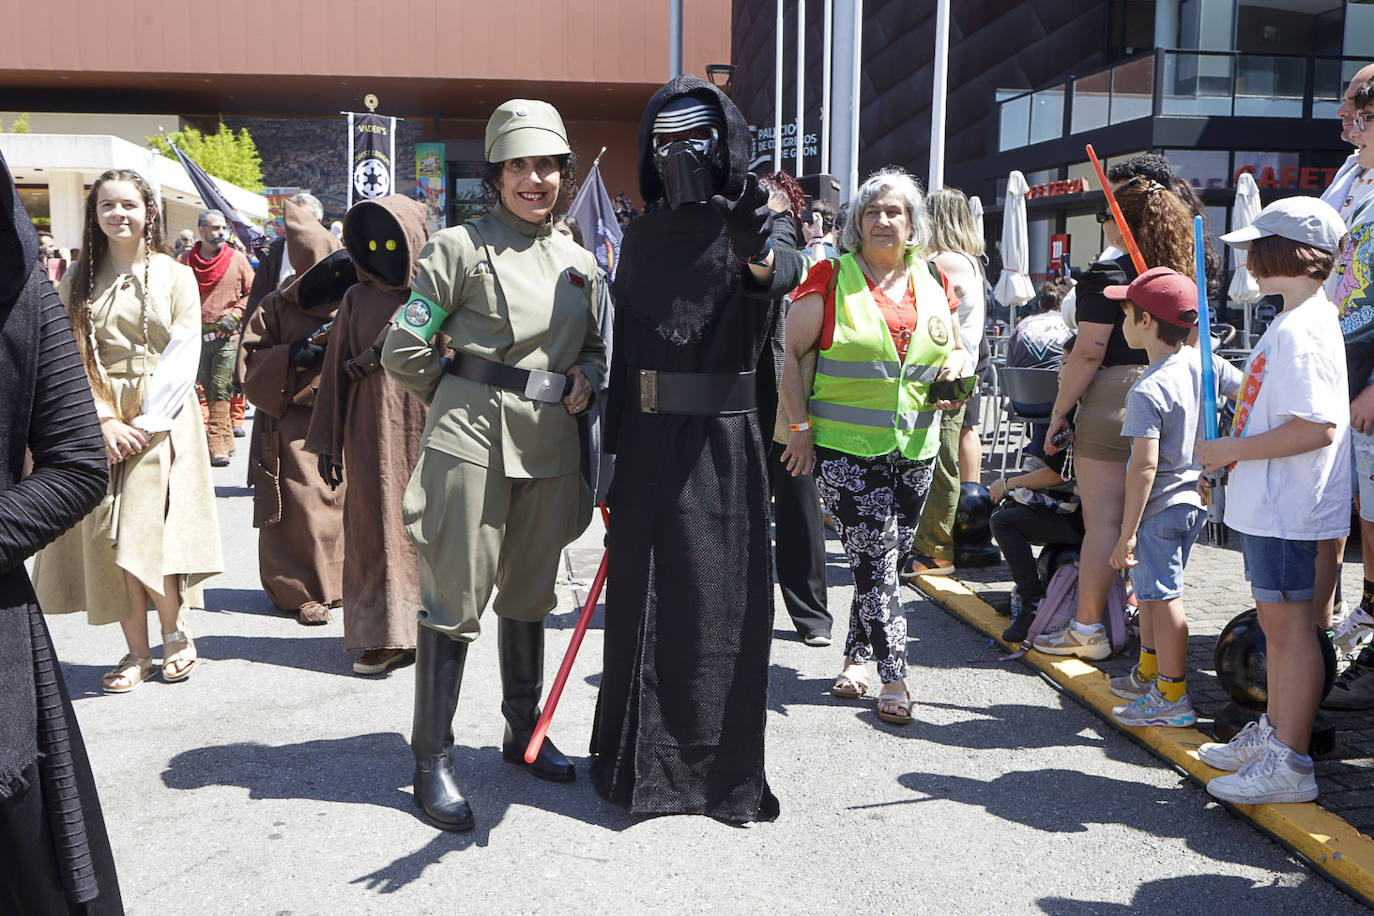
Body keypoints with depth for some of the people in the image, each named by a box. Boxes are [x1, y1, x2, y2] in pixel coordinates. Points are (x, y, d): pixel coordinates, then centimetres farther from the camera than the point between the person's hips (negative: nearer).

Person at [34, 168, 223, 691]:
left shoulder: (175, 278, 3)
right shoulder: (77, 283, 9)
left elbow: (182, 359, -4)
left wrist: (145, 422, -12)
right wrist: (105, 420, -10)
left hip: (160, 423, -2)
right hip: (98, 422, 3)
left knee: (150, 530, -10)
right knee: (110, 537, 0)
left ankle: (176, 633, 12)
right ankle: (136, 652, 10)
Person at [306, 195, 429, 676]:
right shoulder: (357, 298, 9)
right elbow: (335, 373, 10)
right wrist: (328, 443, 8)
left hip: (424, 427, -1)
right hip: (372, 433, 2)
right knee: (376, 528, 1)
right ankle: (384, 635, 7)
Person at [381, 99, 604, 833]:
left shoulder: (579, 261, 12)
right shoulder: (462, 247, -4)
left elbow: (597, 347, 22)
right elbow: (404, 350, -4)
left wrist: (584, 380, 0)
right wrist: (461, 399, 5)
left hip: (550, 448, 6)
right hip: (473, 443, -5)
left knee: (529, 594, 17)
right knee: (454, 600, -1)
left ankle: (523, 730, 33)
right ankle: (432, 761, 10)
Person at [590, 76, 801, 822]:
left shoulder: (747, 224, -3)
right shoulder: (644, 234, 11)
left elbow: (783, 269, -28)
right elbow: (626, 338, 12)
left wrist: (758, 255, -52)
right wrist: (614, 439, 10)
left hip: (718, 439, -4)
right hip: (647, 435, 5)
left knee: (719, 599, 0)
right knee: (640, 595, 10)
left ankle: (723, 770, 12)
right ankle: (638, 758, 24)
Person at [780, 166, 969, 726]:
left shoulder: (934, 283, 10)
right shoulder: (830, 280, -3)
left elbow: (955, 349, 24)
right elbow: (791, 353, -2)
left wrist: (957, 367, 0)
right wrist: (800, 426, -7)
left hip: (915, 448, 5)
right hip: (845, 448, -4)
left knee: (885, 559, 12)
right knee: (873, 561, -7)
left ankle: (857, 657, 29)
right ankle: (893, 676, 1)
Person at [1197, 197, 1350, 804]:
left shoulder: (1302, 330, -20)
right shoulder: (1294, 321, 14)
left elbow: (1317, 427, -27)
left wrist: (1232, 450, -20)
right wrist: (1229, 455, 18)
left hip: (1287, 508, -11)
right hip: (1266, 503, 11)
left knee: (1289, 625, -4)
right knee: (1276, 623, 19)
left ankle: (1290, 765, 5)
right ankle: (1272, 733, 33)